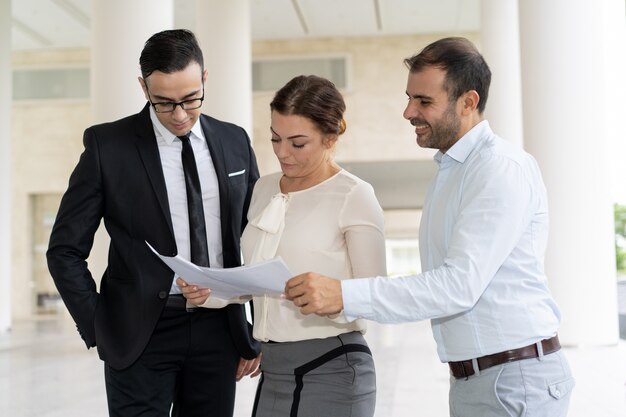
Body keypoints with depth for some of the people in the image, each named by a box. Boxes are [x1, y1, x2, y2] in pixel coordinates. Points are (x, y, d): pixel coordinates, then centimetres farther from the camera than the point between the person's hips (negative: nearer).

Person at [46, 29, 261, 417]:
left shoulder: (235, 142, 5)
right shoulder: (108, 144, -4)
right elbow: (65, 250, -1)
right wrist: (99, 331, -5)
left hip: (218, 330, 3)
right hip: (141, 332, -3)